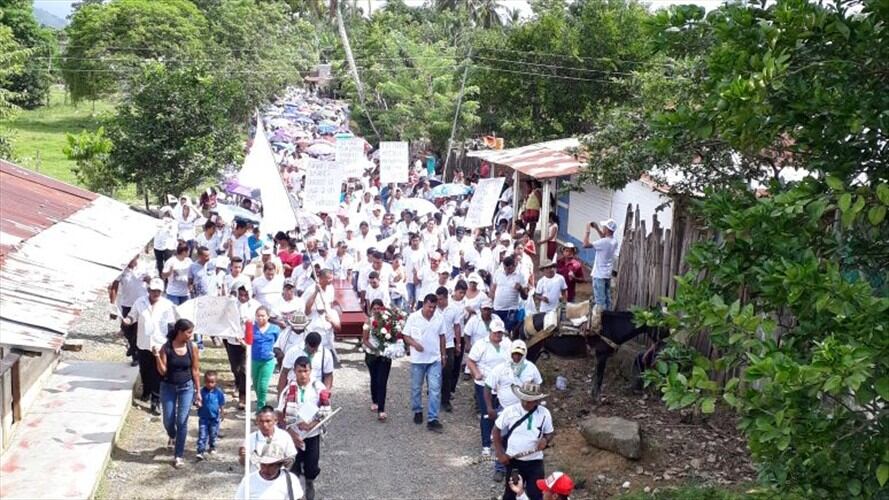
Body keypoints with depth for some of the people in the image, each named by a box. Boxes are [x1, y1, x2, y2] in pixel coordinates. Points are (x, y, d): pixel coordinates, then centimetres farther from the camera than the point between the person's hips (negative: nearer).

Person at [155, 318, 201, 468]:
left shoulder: (192, 348, -7)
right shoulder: (166, 348, -12)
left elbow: (195, 371, 0)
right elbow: (162, 371, -12)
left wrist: (198, 391, 1)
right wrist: (157, 356, -28)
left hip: (186, 388, 0)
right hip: (168, 387, 0)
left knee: (182, 421, -2)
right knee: (168, 421, 8)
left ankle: (178, 456, 9)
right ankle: (172, 437, 45)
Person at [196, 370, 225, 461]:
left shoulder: (218, 392, -8)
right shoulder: (202, 391, -9)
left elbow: (222, 404, 3)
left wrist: (222, 413, 9)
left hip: (214, 418, 1)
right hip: (203, 418, -1)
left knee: (213, 434, 15)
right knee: (202, 435, -5)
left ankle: (212, 447, 38)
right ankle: (200, 452, -5)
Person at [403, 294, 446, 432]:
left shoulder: (438, 318, 0)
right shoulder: (413, 317, -8)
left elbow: (441, 337, 11)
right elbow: (406, 336, -3)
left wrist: (443, 355, 13)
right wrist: (414, 344, -23)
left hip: (435, 359, 1)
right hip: (417, 359, -1)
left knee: (435, 389, -5)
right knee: (416, 388, 13)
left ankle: (432, 419, -2)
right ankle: (418, 411, 35)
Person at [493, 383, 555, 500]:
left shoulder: (544, 413, -9)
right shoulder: (510, 411, -13)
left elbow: (549, 433, 6)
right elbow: (496, 430, -1)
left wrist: (545, 440, -19)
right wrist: (500, 453, -6)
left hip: (535, 461, 0)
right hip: (513, 460, 0)